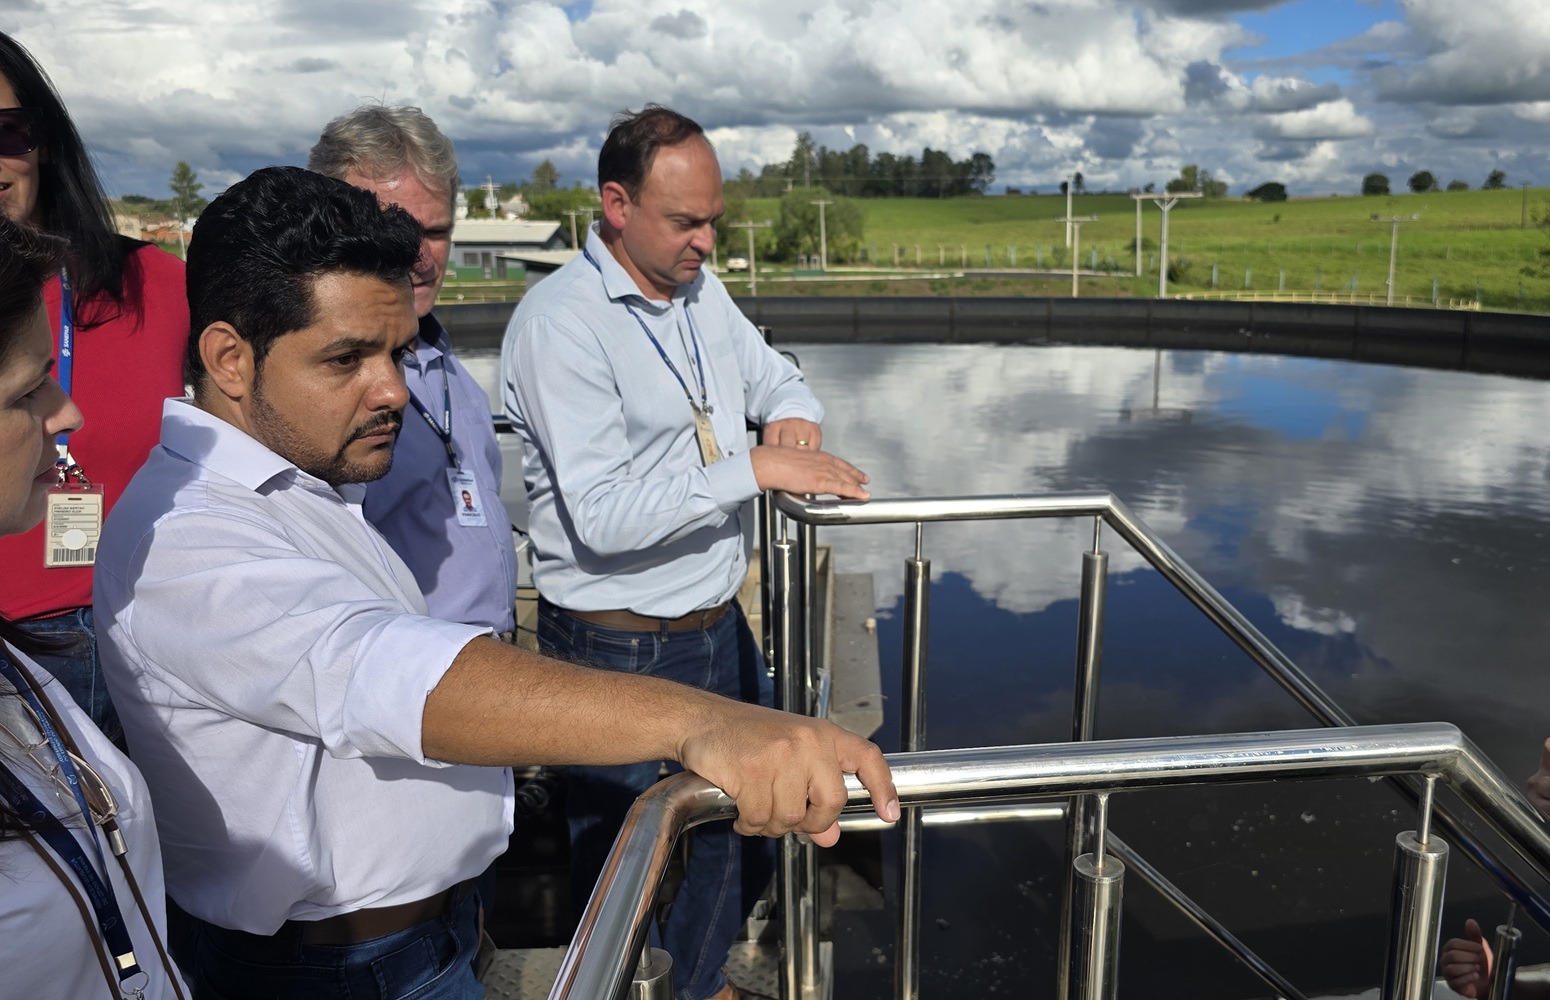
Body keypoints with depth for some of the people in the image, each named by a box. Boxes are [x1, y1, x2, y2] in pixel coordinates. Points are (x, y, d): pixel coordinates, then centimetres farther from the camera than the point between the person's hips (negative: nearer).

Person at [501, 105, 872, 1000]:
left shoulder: (702, 290, 5)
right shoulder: (561, 323, -20)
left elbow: (780, 379, 18)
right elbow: (603, 516, -27)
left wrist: (793, 416, -6)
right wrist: (753, 470, -28)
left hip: (718, 622, 8)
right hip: (621, 648, -8)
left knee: (744, 825, 24)